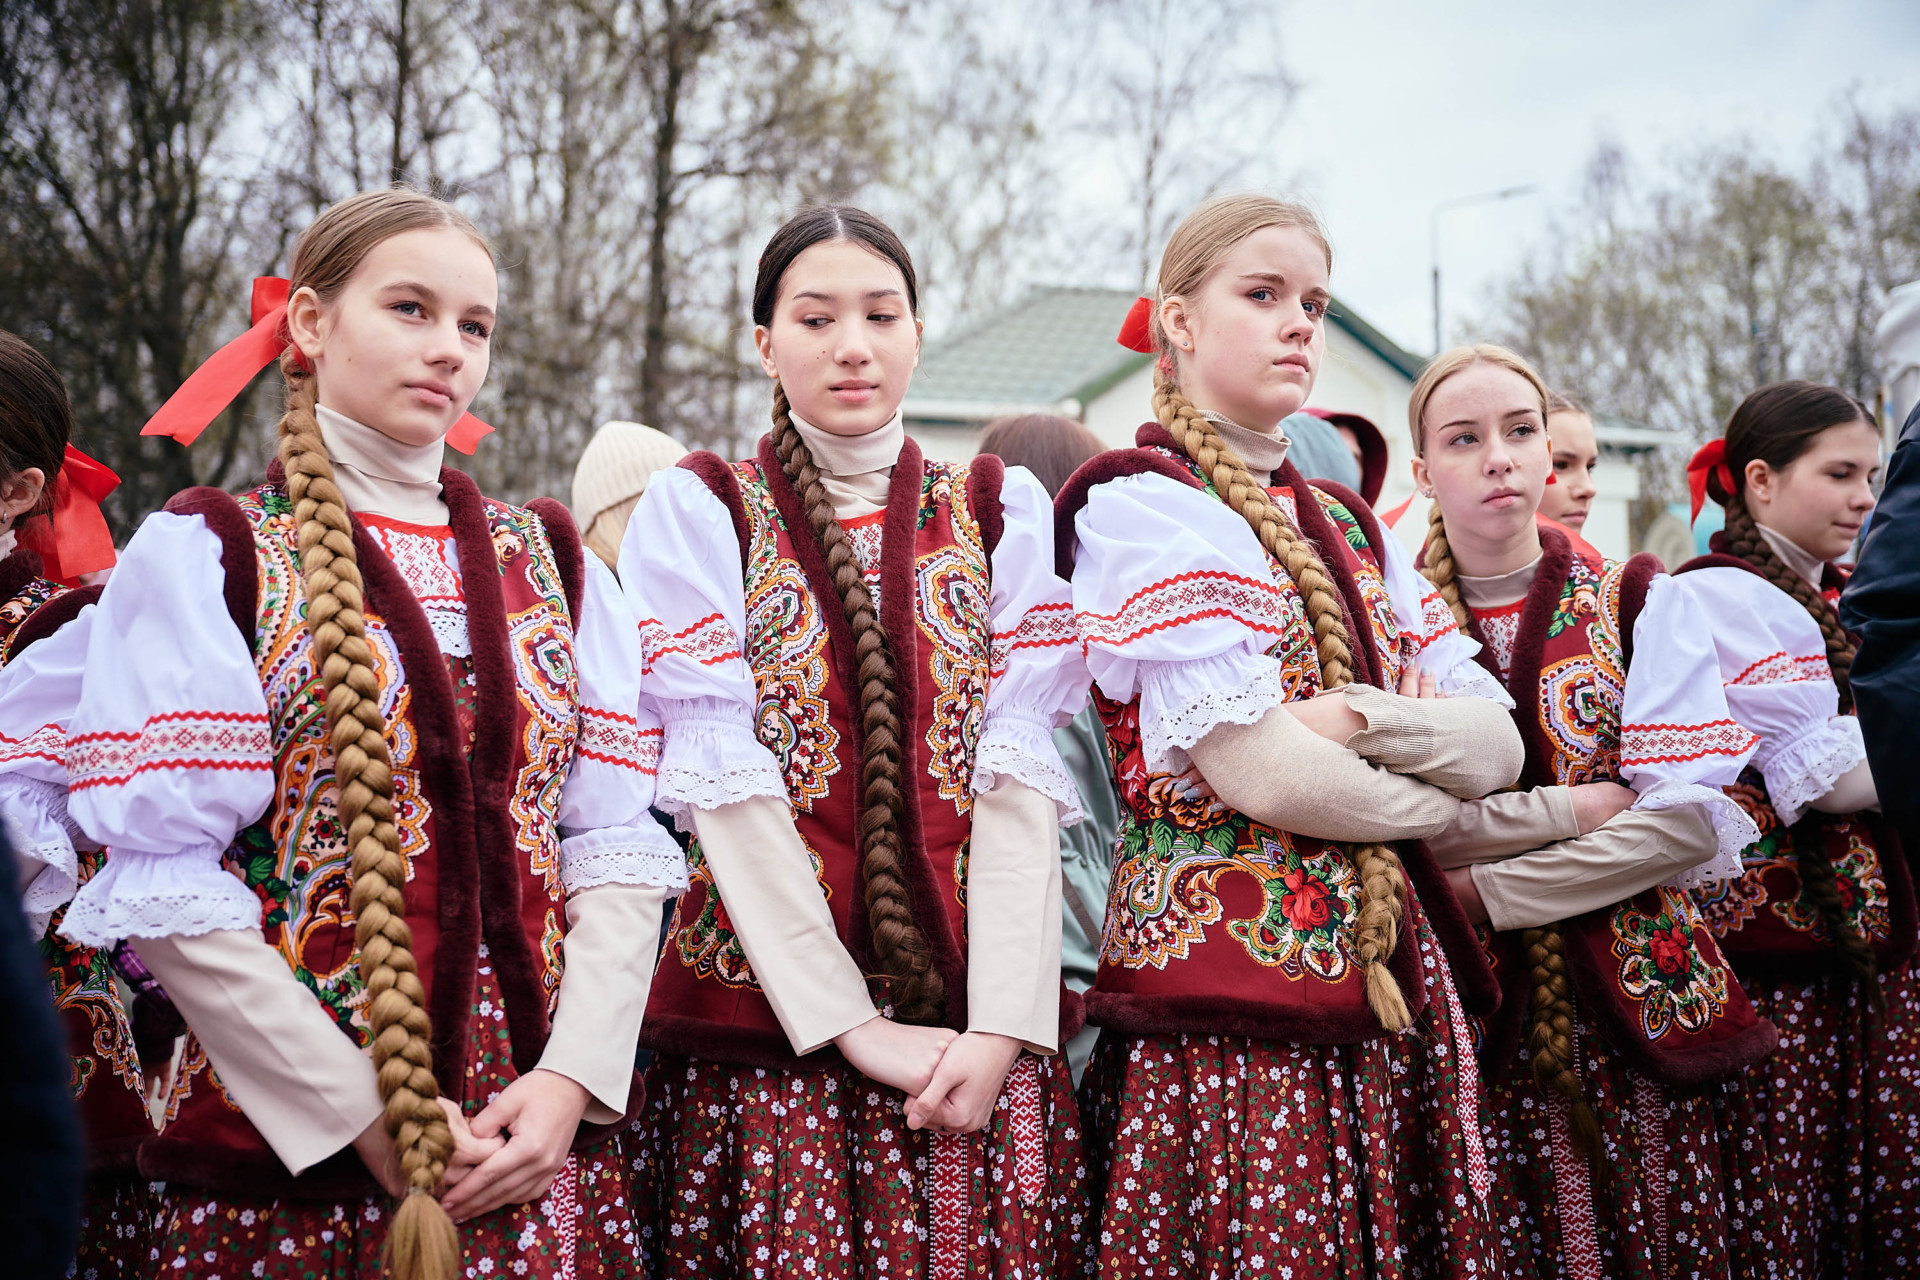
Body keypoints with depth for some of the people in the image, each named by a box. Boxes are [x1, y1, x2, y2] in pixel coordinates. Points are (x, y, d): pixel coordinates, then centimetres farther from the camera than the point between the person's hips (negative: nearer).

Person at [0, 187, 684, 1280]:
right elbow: (168, 886, -10)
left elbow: (617, 841, 4)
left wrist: (574, 1079, -10)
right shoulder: (204, 557, -1)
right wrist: (368, 1114, -15)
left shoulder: (551, 560, 12)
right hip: (297, 1144, -3)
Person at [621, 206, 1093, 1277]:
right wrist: (851, 1025, -14)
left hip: (979, 1028, 2)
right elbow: (728, 784, -6)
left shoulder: (1002, 510, 10)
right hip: (772, 1015, -2)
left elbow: (1019, 771, 0)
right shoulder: (699, 512, 3)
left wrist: (1003, 1023, -12)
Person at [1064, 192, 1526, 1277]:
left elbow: (1498, 741, 8)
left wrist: (1359, 719, -11)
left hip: (1390, 980, 7)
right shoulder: (1139, 503, -4)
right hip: (1228, 978, -7)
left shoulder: (1345, 526, 18)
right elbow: (1258, 770, -15)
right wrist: (1434, 796, 1)